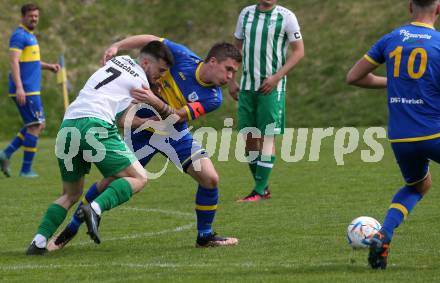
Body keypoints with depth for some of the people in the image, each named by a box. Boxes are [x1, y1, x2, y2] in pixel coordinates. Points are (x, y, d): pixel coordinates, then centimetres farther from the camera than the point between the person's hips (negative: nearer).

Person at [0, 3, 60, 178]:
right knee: (35, 126, -7)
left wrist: (48, 66, 15)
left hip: (31, 90, 10)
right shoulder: (19, 35, -12)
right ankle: (26, 170, -3)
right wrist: (19, 87, -30)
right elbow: (14, 61, -21)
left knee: (38, 125, 13)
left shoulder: (30, 36, 19)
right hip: (25, 90, -10)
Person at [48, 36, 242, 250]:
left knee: (210, 178, -13)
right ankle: (70, 230, 13)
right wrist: (117, 46, -18)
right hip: (143, 130, -2)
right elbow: (151, 40, -7)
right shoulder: (183, 57, -19)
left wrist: (155, 102, -44)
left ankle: (205, 237, 8)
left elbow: (177, 116, -27)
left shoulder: (213, 98, -18)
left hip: (175, 133, 2)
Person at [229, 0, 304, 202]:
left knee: (267, 136, -6)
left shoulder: (286, 17, -5)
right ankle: (263, 187, 16)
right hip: (247, 87, 5)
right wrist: (231, 80, 10)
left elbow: (299, 51, -4)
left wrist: (277, 77, -14)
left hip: (272, 88, -5)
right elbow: (236, 47, 17)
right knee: (248, 137, 4)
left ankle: (259, 191, -3)